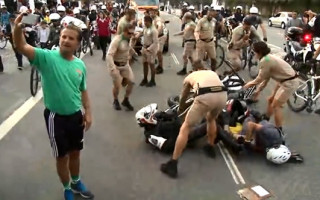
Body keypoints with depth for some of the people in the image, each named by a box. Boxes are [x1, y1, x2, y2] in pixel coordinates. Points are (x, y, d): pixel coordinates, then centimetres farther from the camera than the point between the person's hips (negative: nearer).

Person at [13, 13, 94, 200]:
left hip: (76, 116, 4)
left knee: (75, 152, 21)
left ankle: (76, 182, 46)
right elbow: (22, 47, -27)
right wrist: (18, 28, -47)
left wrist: (88, 112, 5)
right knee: (62, 156, 12)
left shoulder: (80, 65, 1)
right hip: (56, 117, -4)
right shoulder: (47, 57, -12)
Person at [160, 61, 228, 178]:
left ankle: (172, 165, 9)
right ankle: (210, 148, 48)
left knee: (185, 128, 9)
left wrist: (180, 110, 62)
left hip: (205, 97, -4)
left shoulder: (190, 76, 32)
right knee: (211, 119, 37)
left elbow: (183, 98, 43)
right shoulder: (213, 73, 39)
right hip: (223, 95, 4)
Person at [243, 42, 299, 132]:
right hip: (284, 81, 10)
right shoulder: (269, 58, 10)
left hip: (289, 83, -10)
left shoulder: (265, 61, -21)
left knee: (276, 105, -7)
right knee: (270, 100, 20)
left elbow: (260, 78, -13)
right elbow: (266, 78, 14)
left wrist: (249, 84, 3)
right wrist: (258, 90, 16)